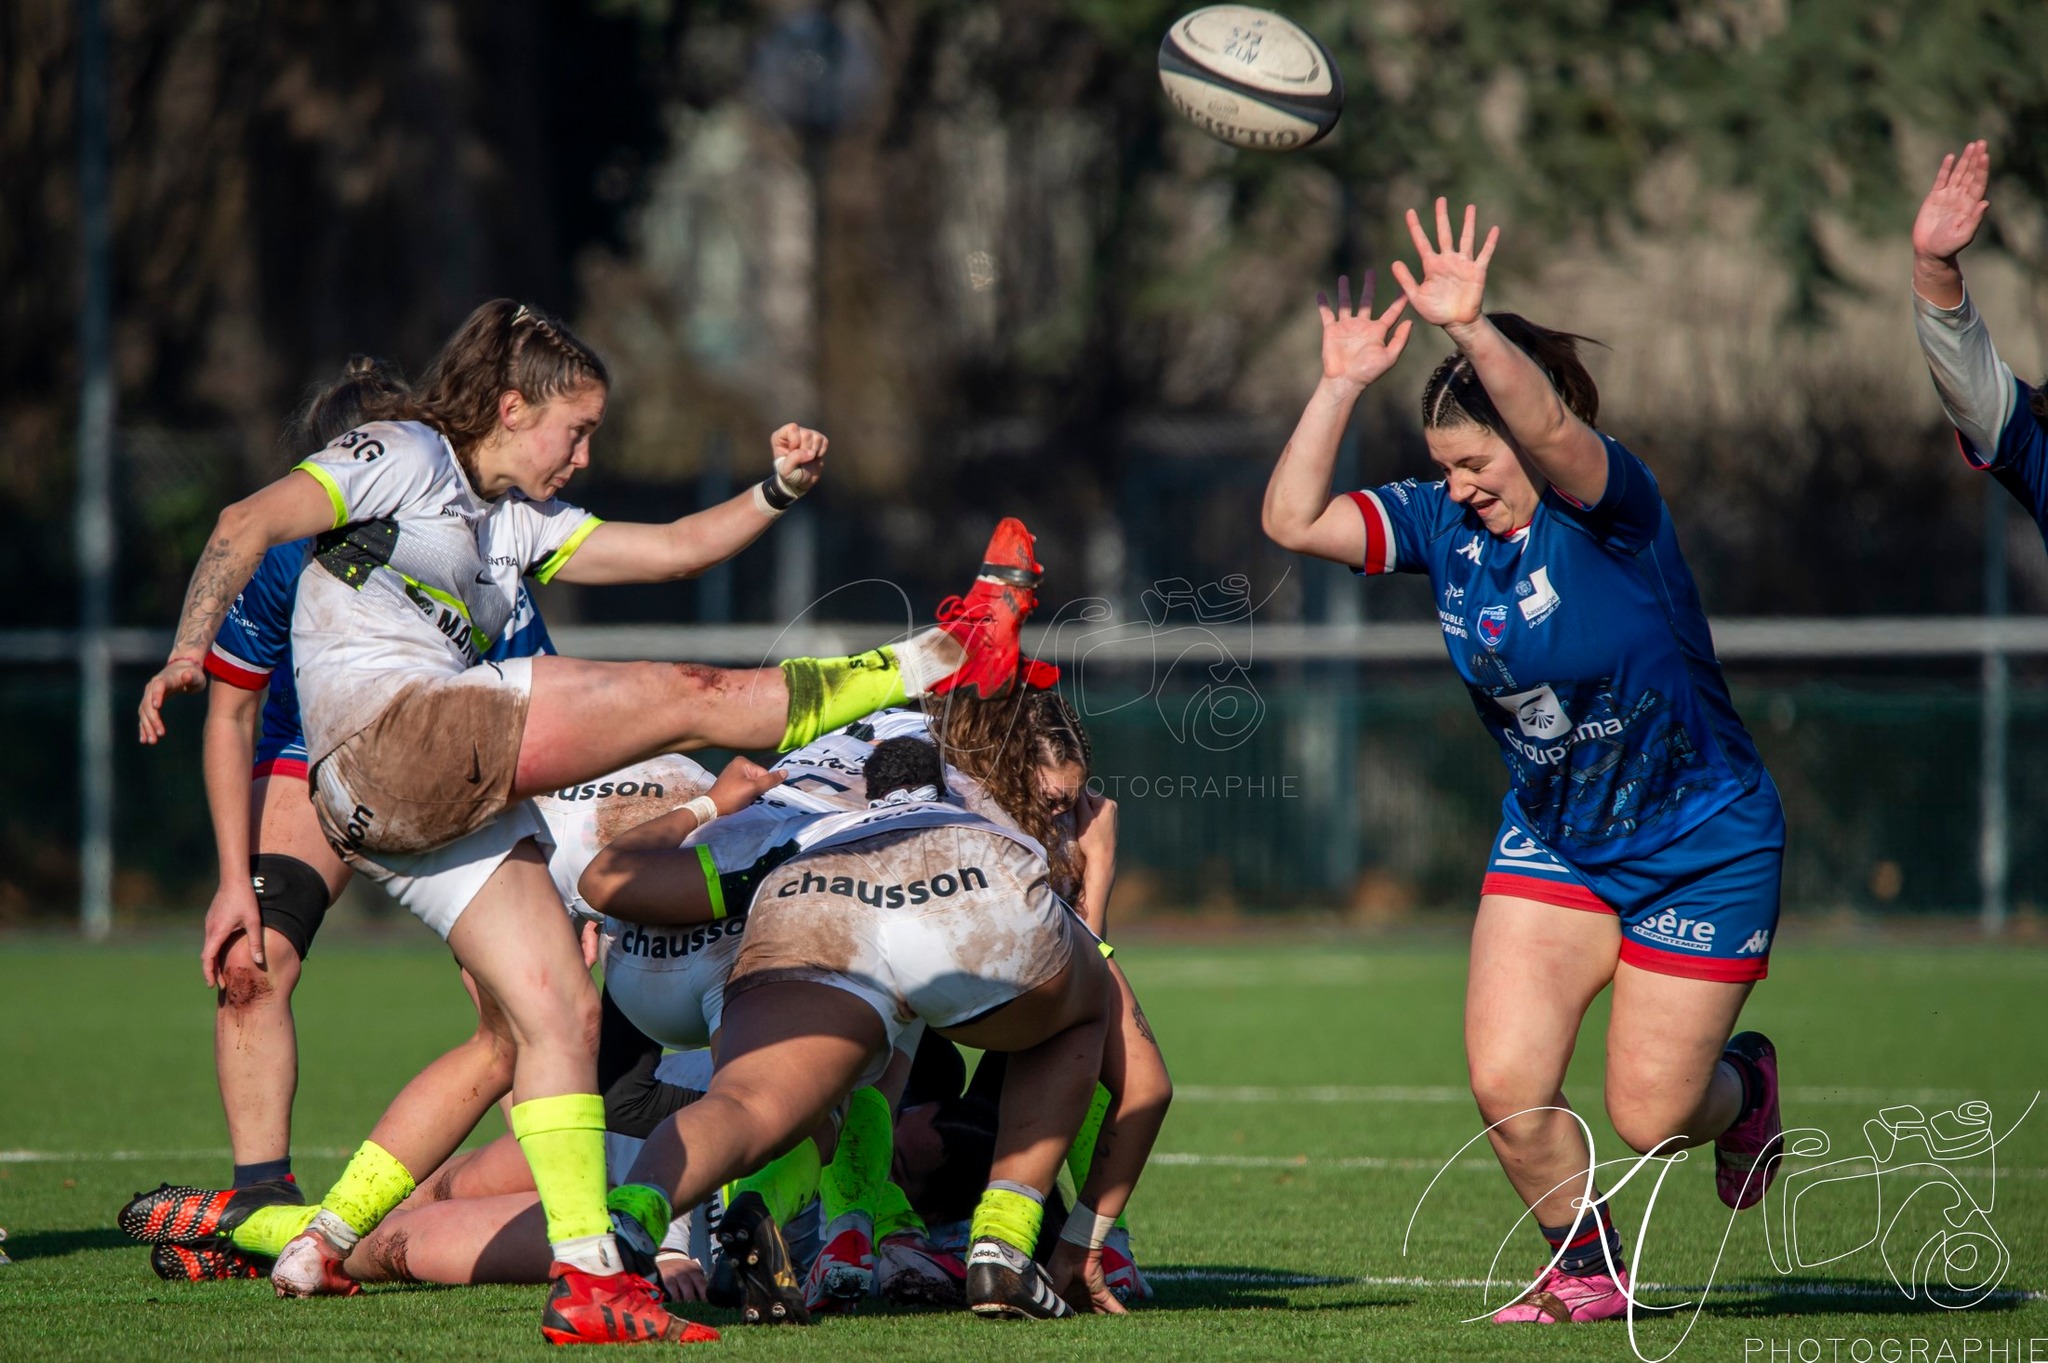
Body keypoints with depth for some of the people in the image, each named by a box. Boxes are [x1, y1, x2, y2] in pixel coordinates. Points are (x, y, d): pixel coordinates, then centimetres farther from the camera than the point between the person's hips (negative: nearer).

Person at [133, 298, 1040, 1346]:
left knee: (557, 1014, 0)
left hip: (454, 803, 9)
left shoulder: (515, 521, 27)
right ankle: (949, 657, 2)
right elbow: (250, 524, -7)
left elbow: (671, 549, 26)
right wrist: (190, 648, -23)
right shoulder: (400, 458, 4)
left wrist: (778, 492, 10)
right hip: (391, 736, -9)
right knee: (694, 697, -7)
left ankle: (588, 1276, -3)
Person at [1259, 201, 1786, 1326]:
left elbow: (1554, 433, -45)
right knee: (1506, 1085, -10)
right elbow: (1294, 519, -11)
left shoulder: (1610, 506, -22)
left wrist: (1473, 329, -58)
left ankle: (1741, 1086, 37)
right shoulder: (1445, 524, -5)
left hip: (1702, 844, -5)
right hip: (1551, 843, 5)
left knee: (1648, 1116, -1)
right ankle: (1586, 1272, 16)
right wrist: (1340, 386, -20)